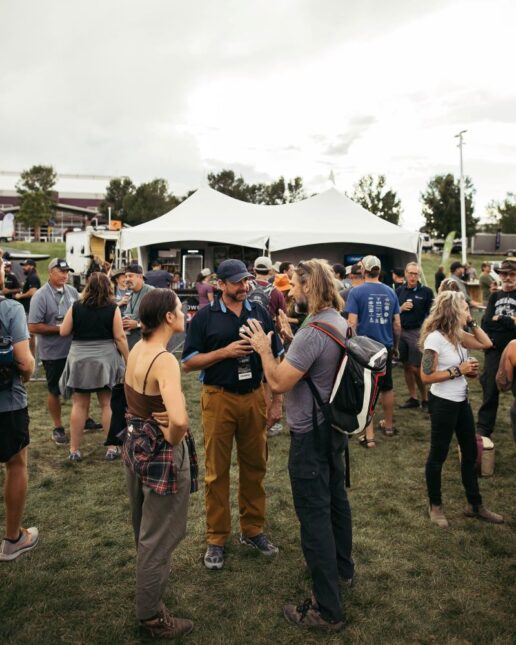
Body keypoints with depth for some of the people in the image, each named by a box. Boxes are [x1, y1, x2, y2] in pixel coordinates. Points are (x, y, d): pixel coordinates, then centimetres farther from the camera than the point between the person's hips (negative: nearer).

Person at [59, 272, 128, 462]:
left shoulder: (76, 306, -2)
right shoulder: (113, 308, -6)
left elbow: (63, 332, 1)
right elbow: (120, 337, -7)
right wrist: (128, 360, 1)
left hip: (79, 360, 1)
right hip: (105, 359, -1)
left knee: (79, 405, 8)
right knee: (108, 404, 8)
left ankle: (74, 450, 15)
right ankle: (112, 448, 14)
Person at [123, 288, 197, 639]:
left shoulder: (136, 349, -1)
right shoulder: (165, 360, -28)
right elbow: (179, 419, -41)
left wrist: (144, 420, 5)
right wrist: (172, 438, -22)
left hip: (136, 442, 9)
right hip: (161, 451, -9)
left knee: (145, 526, 30)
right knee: (159, 536, 8)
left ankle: (150, 575, 56)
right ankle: (152, 617, 25)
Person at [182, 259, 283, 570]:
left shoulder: (260, 312, 4)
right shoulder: (205, 317, -3)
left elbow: (277, 358, 7)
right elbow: (189, 362, -4)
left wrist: (277, 401, 3)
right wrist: (225, 351, -17)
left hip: (254, 397, 3)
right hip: (219, 399, -2)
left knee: (255, 466, 12)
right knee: (217, 471, 7)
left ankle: (253, 530, 29)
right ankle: (217, 539, 21)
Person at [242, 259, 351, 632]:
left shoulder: (314, 332, -27)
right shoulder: (339, 321, 4)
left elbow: (279, 382, -24)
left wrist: (264, 348, -11)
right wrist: (291, 340, 11)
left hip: (311, 434, -10)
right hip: (334, 426, 10)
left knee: (314, 515, -1)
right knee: (336, 498, 24)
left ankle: (327, 610, 9)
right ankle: (342, 568, 45)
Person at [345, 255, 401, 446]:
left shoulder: (357, 292, -10)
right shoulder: (390, 292, 3)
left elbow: (352, 323, -15)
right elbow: (397, 325, 6)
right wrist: (396, 346, 19)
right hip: (385, 347, 4)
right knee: (387, 387, 18)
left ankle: (369, 435, 3)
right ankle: (388, 425, 34)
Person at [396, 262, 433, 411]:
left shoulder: (426, 291, -5)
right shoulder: (399, 290, 6)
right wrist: (400, 308, -8)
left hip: (418, 332, -4)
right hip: (401, 331, 4)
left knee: (416, 368, -5)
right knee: (406, 366, 9)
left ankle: (425, 399, 11)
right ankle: (413, 398, 20)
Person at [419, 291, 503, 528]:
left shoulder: (457, 334, 3)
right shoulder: (435, 338, -22)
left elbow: (486, 343, 10)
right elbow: (426, 376, -22)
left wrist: (471, 322, 1)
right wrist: (458, 370, -21)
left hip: (461, 400, 9)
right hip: (443, 402, -9)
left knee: (470, 452, 18)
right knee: (438, 455, 8)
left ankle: (475, 504, 33)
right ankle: (435, 506, 25)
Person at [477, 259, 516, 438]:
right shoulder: (494, 296, 11)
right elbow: (486, 322, -1)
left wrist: (498, 319, -8)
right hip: (494, 350, 2)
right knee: (490, 389, 5)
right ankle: (484, 428, 13)